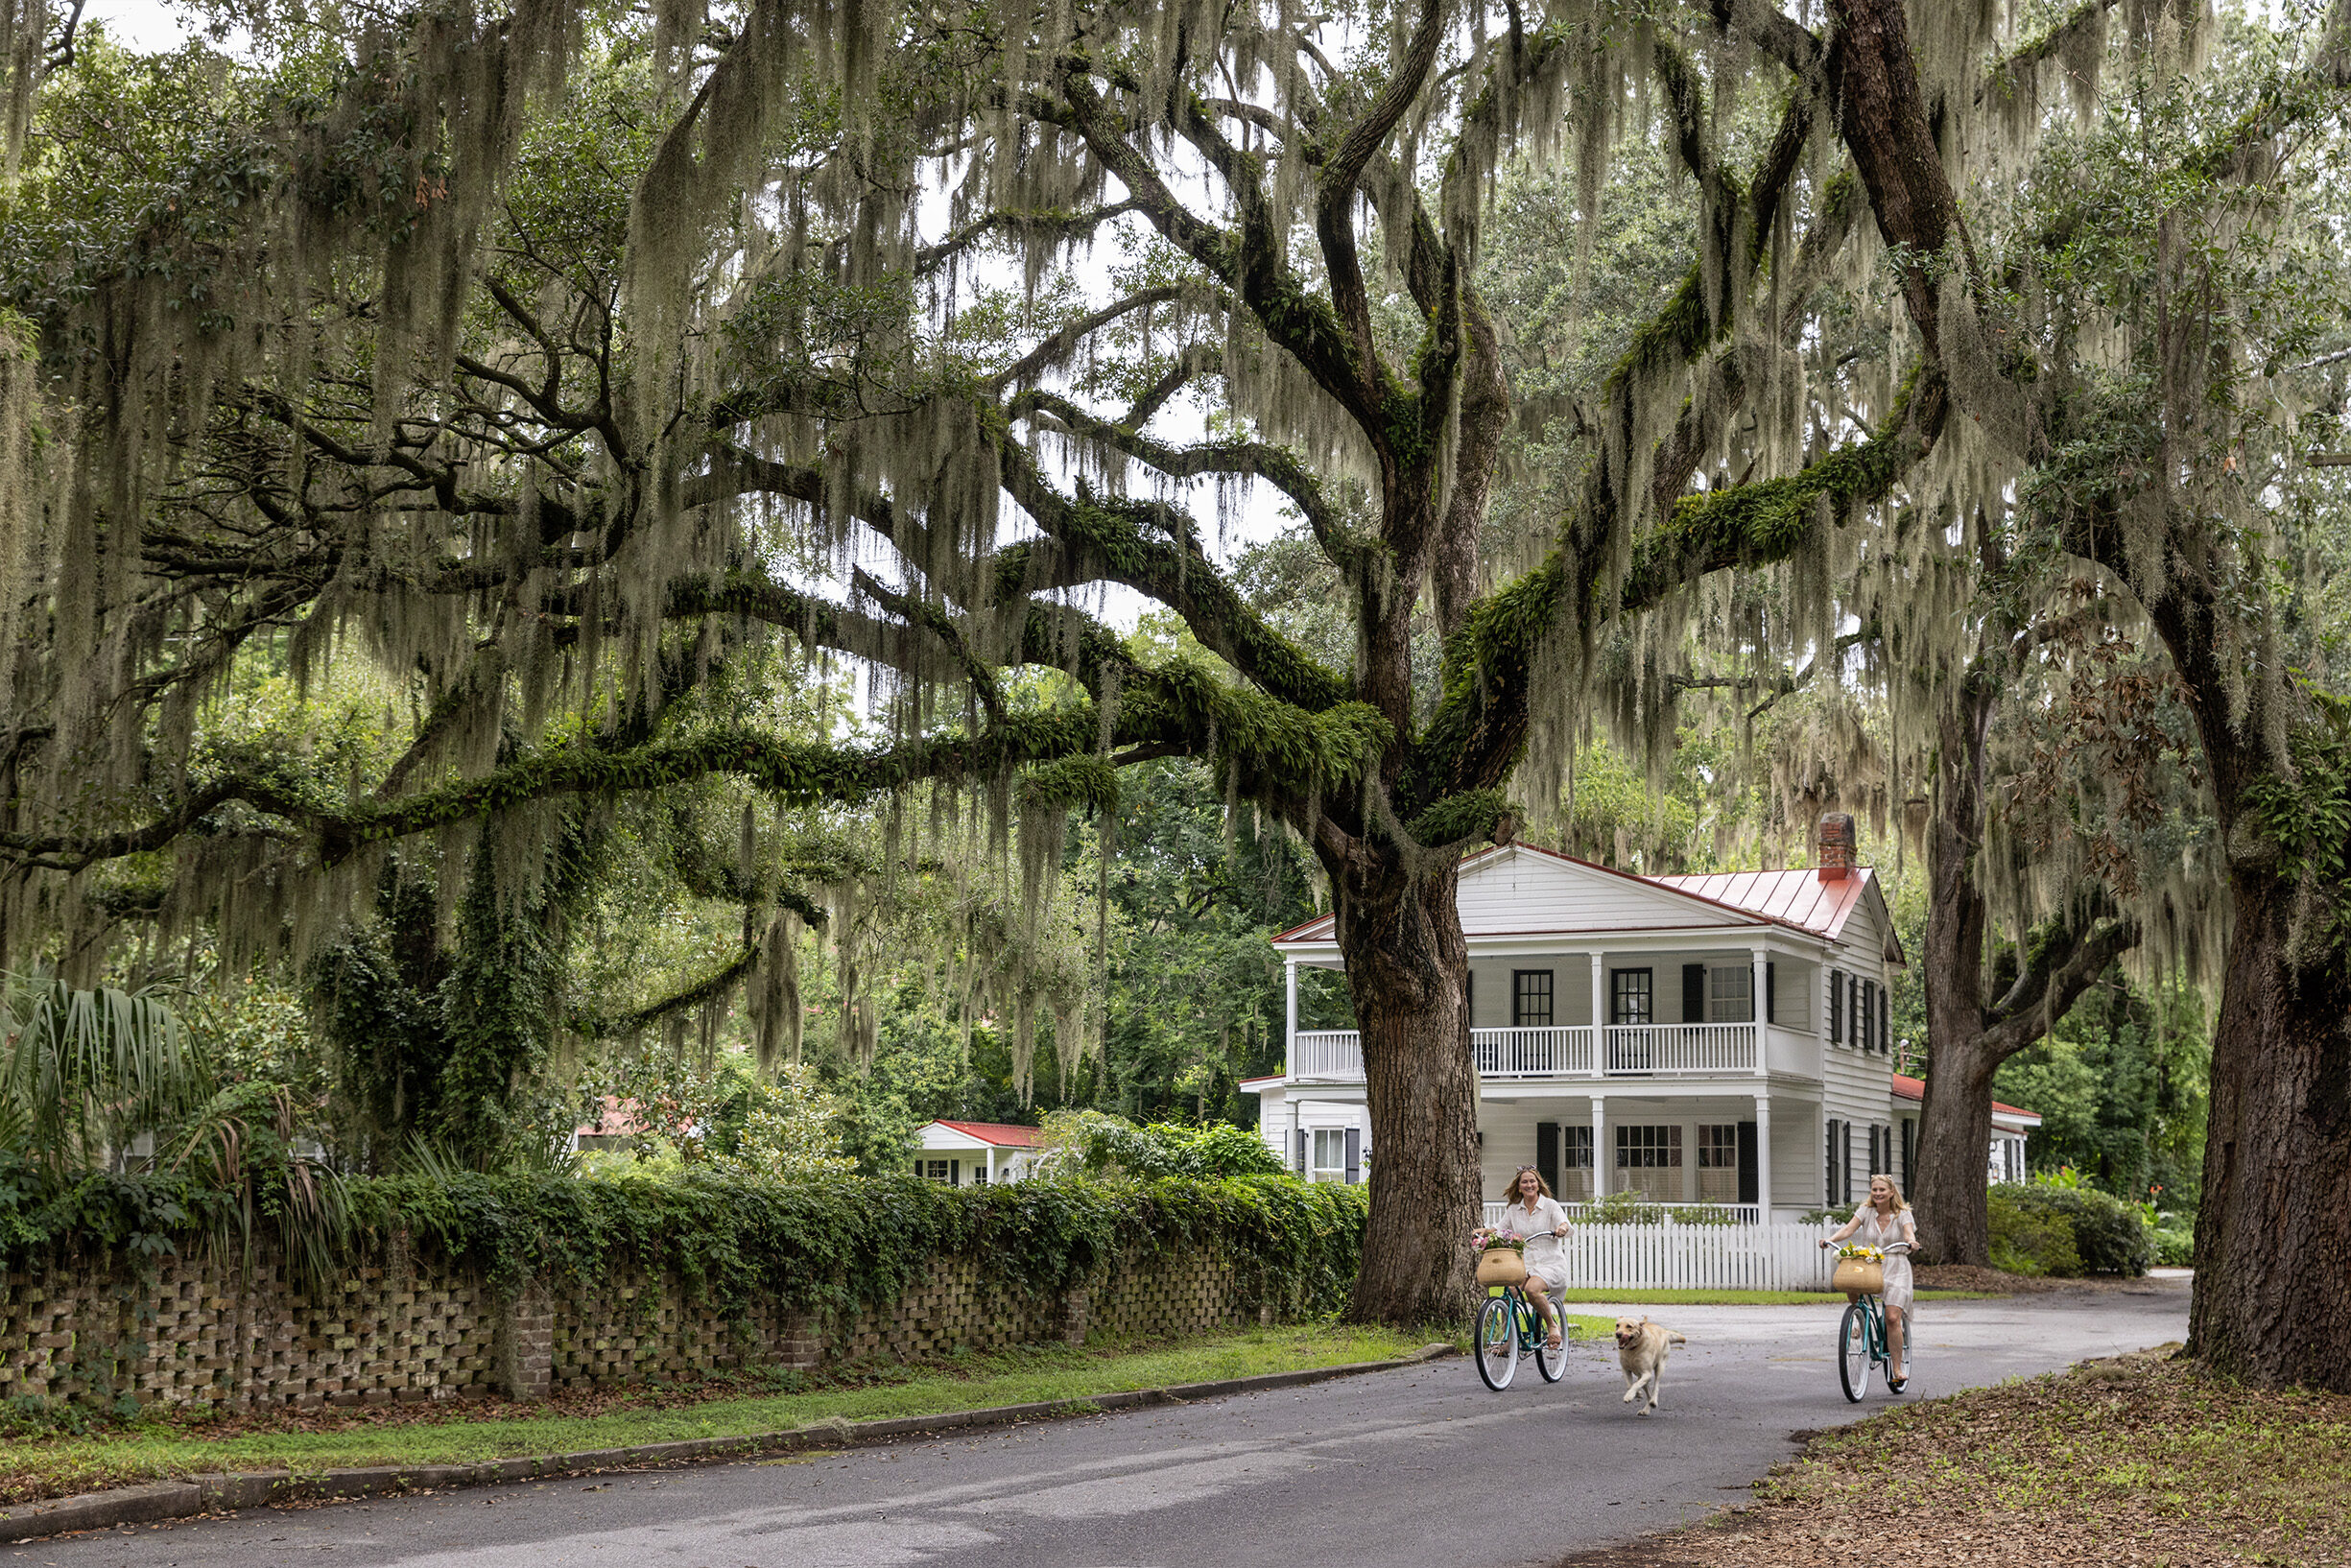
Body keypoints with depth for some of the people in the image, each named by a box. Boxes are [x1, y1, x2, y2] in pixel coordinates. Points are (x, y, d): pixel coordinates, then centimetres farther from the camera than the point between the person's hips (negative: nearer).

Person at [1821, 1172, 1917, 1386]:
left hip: (1895, 1270, -3)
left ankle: (1898, 1370, -8)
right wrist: (1830, 1239, -28)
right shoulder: (1866, 1211, 6)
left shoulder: (1903, 1214, 2)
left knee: (1892, 1318, -16)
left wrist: (1911, 1240, -41)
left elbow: (1908, 1232, -17)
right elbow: (1849, 1228, -9)